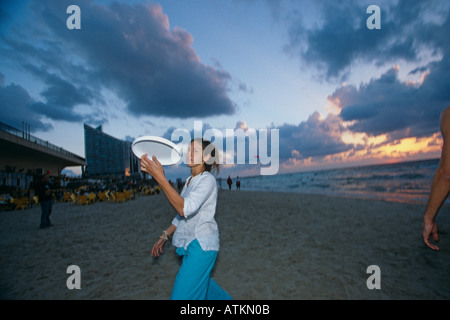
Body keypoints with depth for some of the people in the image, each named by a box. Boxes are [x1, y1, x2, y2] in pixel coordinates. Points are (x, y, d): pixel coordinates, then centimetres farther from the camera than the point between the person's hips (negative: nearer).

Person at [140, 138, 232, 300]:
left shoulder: (208, 180, -16)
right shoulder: (190, 181, 11)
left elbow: (185, 209, -31)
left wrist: (159, 177, -37)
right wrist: (164, 236, 14)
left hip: (202, 246, -9)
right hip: (190, 245, 9)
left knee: (182, 295, -4)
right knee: (200, 285, 26)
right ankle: (224, 298, 48)